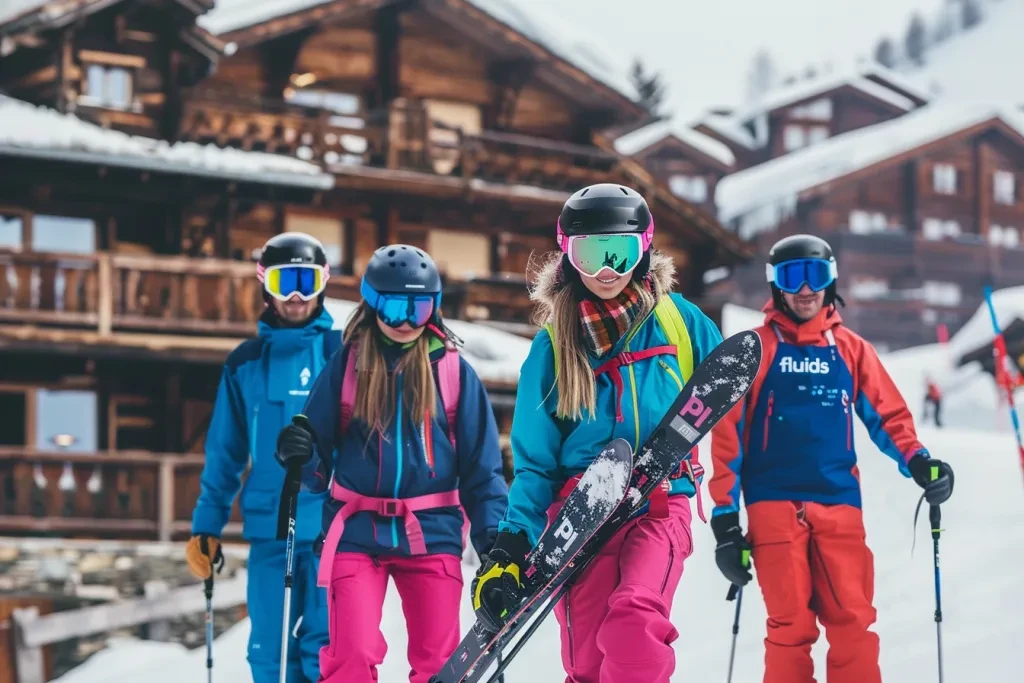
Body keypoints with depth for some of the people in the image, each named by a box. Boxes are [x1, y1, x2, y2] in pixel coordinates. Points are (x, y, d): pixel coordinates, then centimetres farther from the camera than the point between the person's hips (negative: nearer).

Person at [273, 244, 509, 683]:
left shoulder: (453, 369, 3)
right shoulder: (347, 365, 3)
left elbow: (481, 464, 6)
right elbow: (320, 462, 7)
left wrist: (495, 538, -2)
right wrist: (299, 453, -16)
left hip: (432, 533, 1)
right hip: (358, 531, -1)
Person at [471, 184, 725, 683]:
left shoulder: (677, 319, 2)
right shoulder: (553, 344, 4)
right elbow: (535, 459, 7)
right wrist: (512, 547, -3)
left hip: (661, 505, -1)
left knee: (634, 617, -28)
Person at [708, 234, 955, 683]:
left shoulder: (851, 349, 13)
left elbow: (887, 415, 14)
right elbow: (728, 432, 4)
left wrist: (918, 462, -7)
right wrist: (725, 515, 0)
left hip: (839, 504, 2)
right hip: (774, 504, -2)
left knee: (852, 622, -6)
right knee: (790, 625, -4)